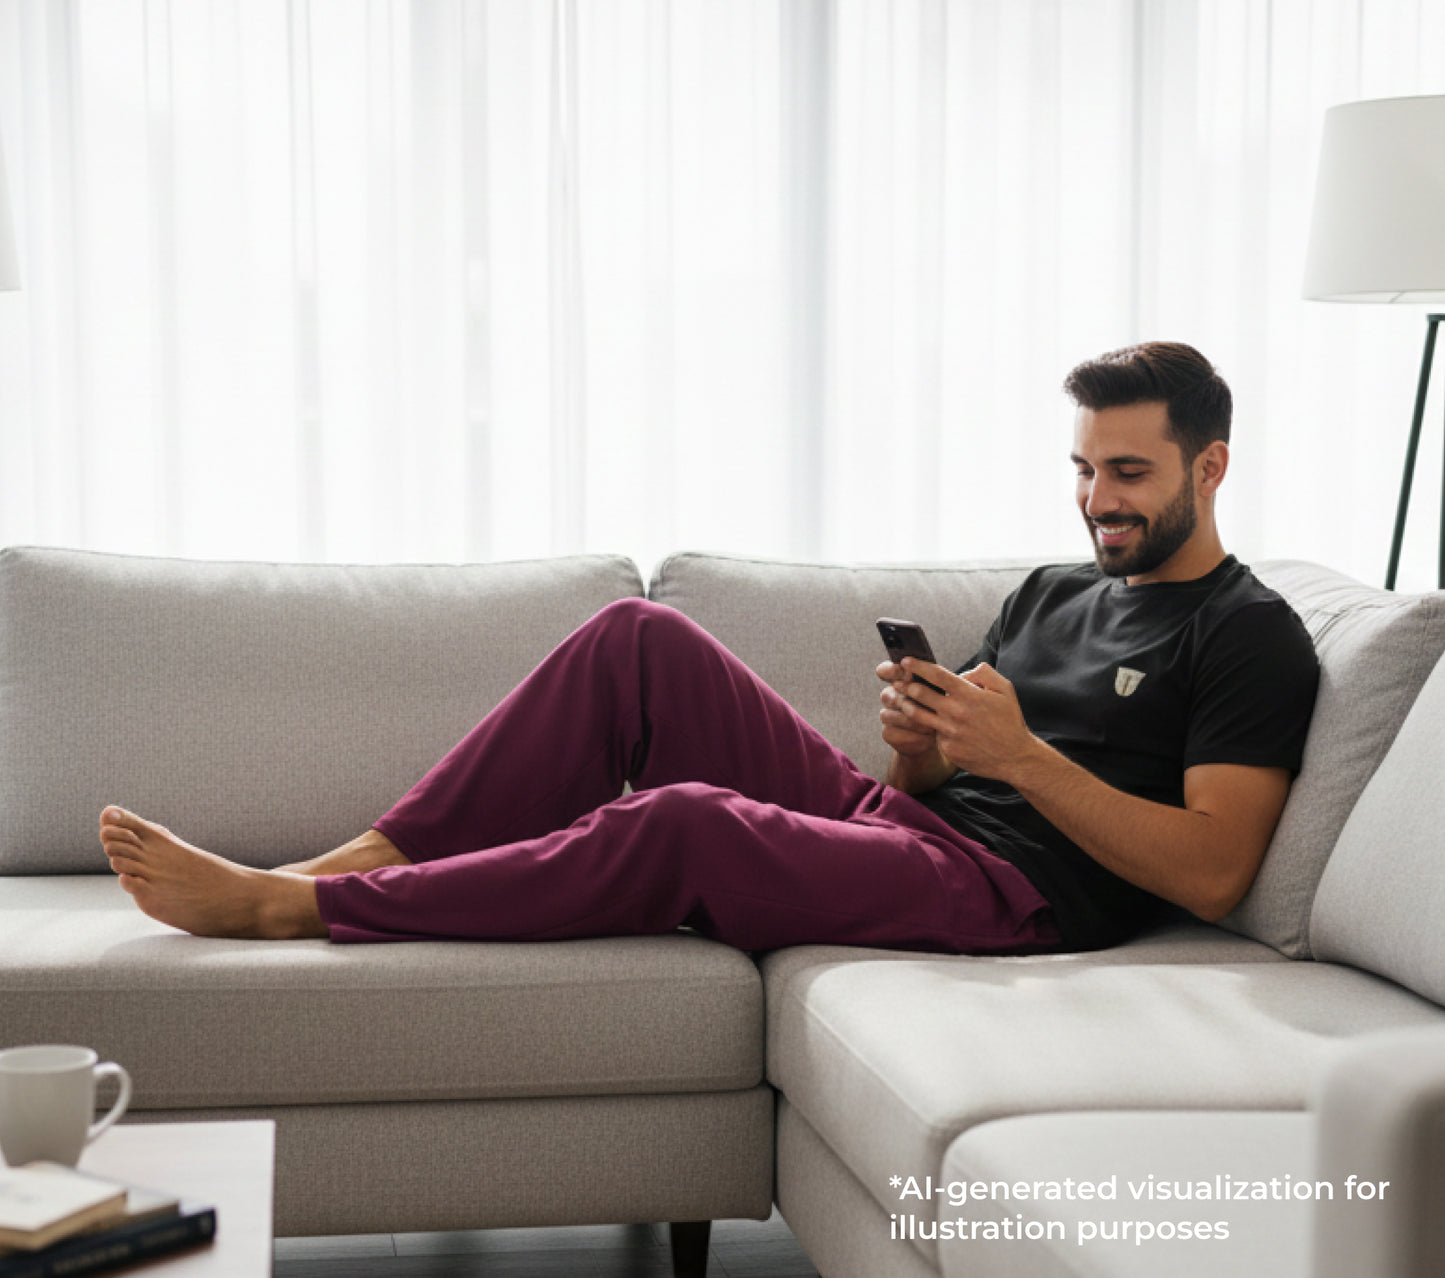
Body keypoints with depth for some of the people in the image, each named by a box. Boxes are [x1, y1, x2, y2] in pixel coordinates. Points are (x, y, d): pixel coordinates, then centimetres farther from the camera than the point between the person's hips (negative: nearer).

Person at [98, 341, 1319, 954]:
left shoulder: (1250, 637, 0)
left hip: (1008, 893, -8)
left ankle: (278, 907, -24)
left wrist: (1020, 754, -16)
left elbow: (1212, 873, -13)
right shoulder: (1056, 590, 24)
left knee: (687, 825, -31)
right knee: (641, 638, -6)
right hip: (894, 821, 8)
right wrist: (916, 737, -1)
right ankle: (373, 859, -11)